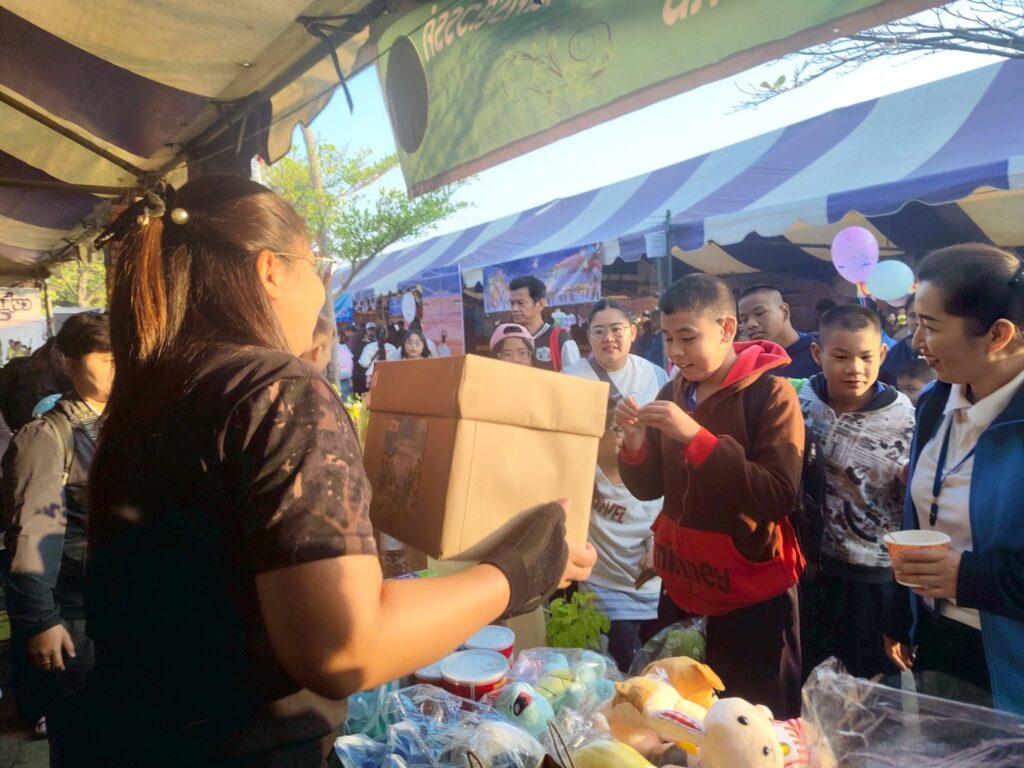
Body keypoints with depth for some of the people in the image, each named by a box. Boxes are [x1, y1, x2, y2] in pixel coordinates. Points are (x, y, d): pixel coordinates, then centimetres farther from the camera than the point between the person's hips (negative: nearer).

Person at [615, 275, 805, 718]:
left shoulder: (771, 392, -12)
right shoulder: (674, 393, 5)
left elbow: (779, 498, -22)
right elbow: (648, 488, 7)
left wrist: (696, 437, -27)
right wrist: (634, 441, -14)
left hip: (753, 592, -5)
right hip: (681, 583, 5)